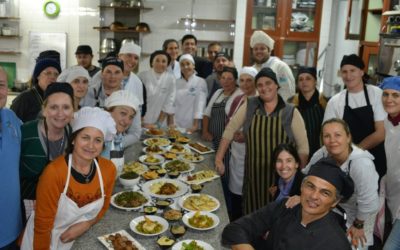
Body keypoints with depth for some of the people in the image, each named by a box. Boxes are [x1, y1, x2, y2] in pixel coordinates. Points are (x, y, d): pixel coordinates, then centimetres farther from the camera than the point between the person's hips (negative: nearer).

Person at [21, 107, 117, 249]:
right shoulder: (54, 172, -28)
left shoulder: (108, 169, -14)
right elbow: (42, 226, -21)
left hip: (80, 239, 4)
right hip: (45, 238, -3)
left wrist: (86, 224, -12)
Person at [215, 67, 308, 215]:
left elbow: (303, 147, -1)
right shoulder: (249, 106, 0)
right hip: (253, 174, 2)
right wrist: (219, 159, -2)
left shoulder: (291, 112, -4)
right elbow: (229, 130, 3)